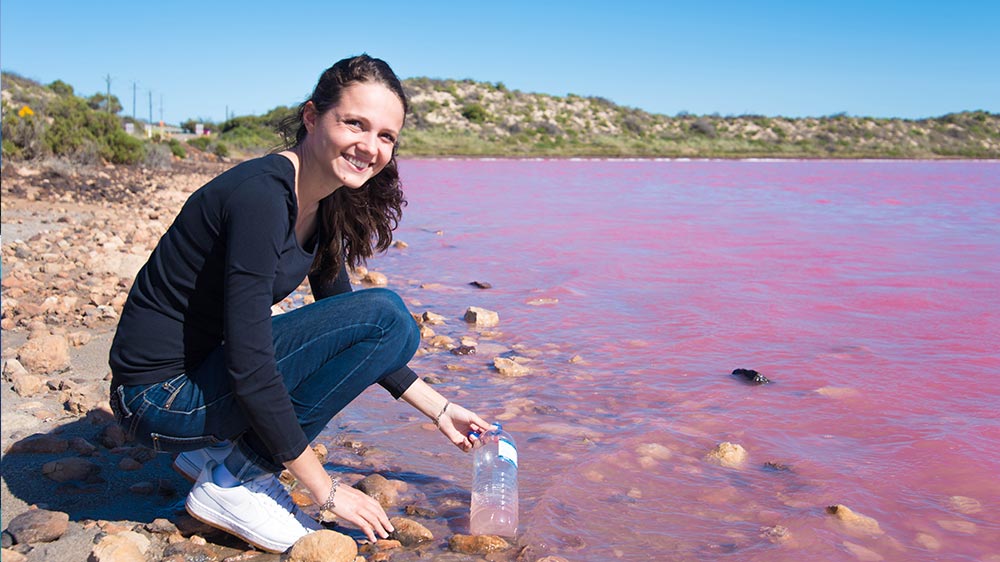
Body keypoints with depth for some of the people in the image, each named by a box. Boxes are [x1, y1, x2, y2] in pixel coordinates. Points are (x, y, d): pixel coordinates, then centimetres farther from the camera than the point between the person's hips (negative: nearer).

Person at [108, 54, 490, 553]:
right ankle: (232, 481, -9)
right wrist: (326, 490, -18)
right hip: (161, 397, -9)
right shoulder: (261, 196, -23)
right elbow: (249, 369, -26)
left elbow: (349, 328, 16)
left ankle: (217, 451, 9)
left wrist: (438, 409, 15)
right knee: (386, 315, -17)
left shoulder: (323, 206, 4)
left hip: (204, 372, 9)